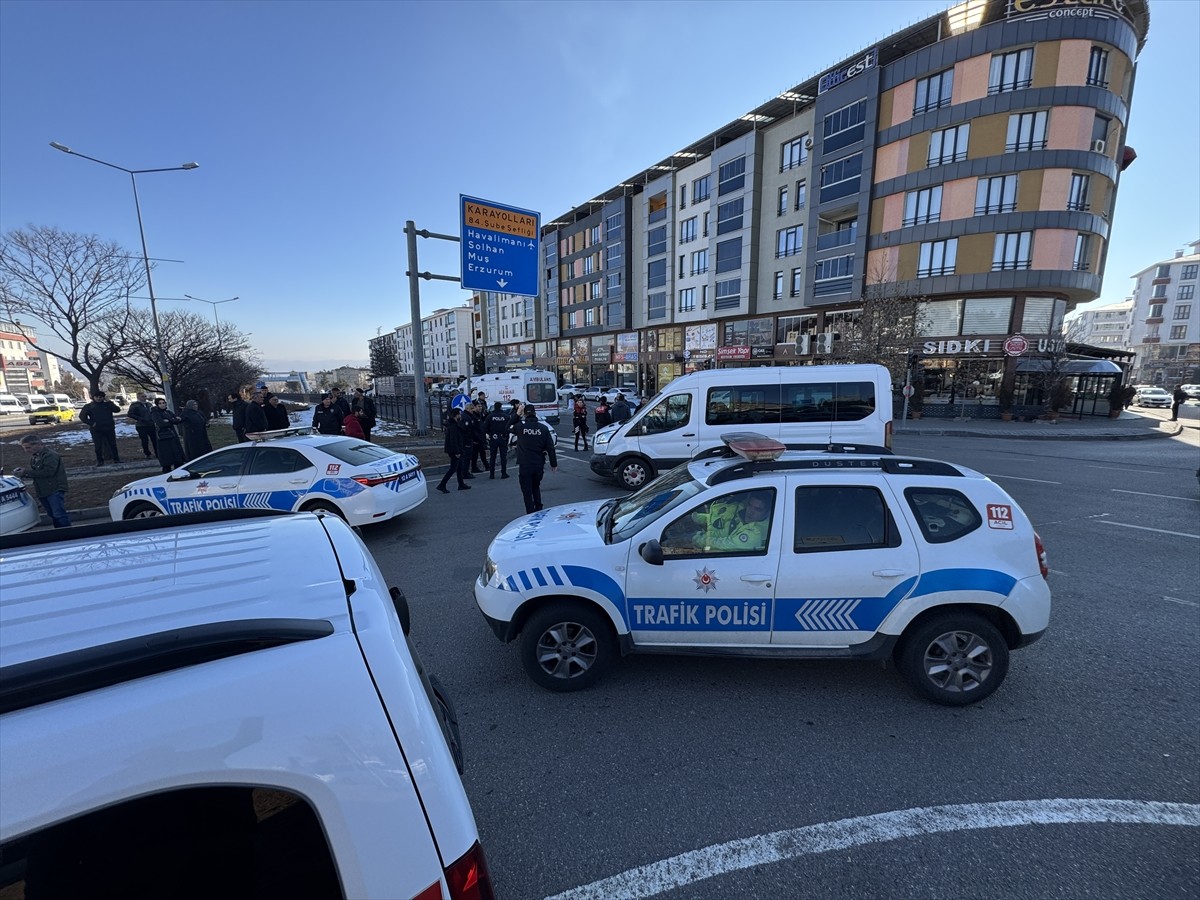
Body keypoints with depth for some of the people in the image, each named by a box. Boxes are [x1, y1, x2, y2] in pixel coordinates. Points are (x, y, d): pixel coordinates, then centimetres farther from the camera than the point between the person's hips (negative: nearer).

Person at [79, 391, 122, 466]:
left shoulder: (107, 404, 7)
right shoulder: (89, 406, 4)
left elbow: (117, 409, -7)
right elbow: (82, 416, 0)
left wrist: (110, 403, -17)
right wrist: (91, 423, -11)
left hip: (109, 429, 1)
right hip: (96, 430, -1)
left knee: (113, 444, 7)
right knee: (98, 446, 2)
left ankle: (116, 459, 14)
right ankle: (100, 461, 10)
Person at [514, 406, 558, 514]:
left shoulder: (520, 427, -9)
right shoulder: (544, 428, -2)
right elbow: (550, 447, -1)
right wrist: (553, 463, 6)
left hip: (524, 465, -3)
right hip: (539, 465, 3)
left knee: (527, 491, 6)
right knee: (536, 487, 24)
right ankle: (538, 510, 23)